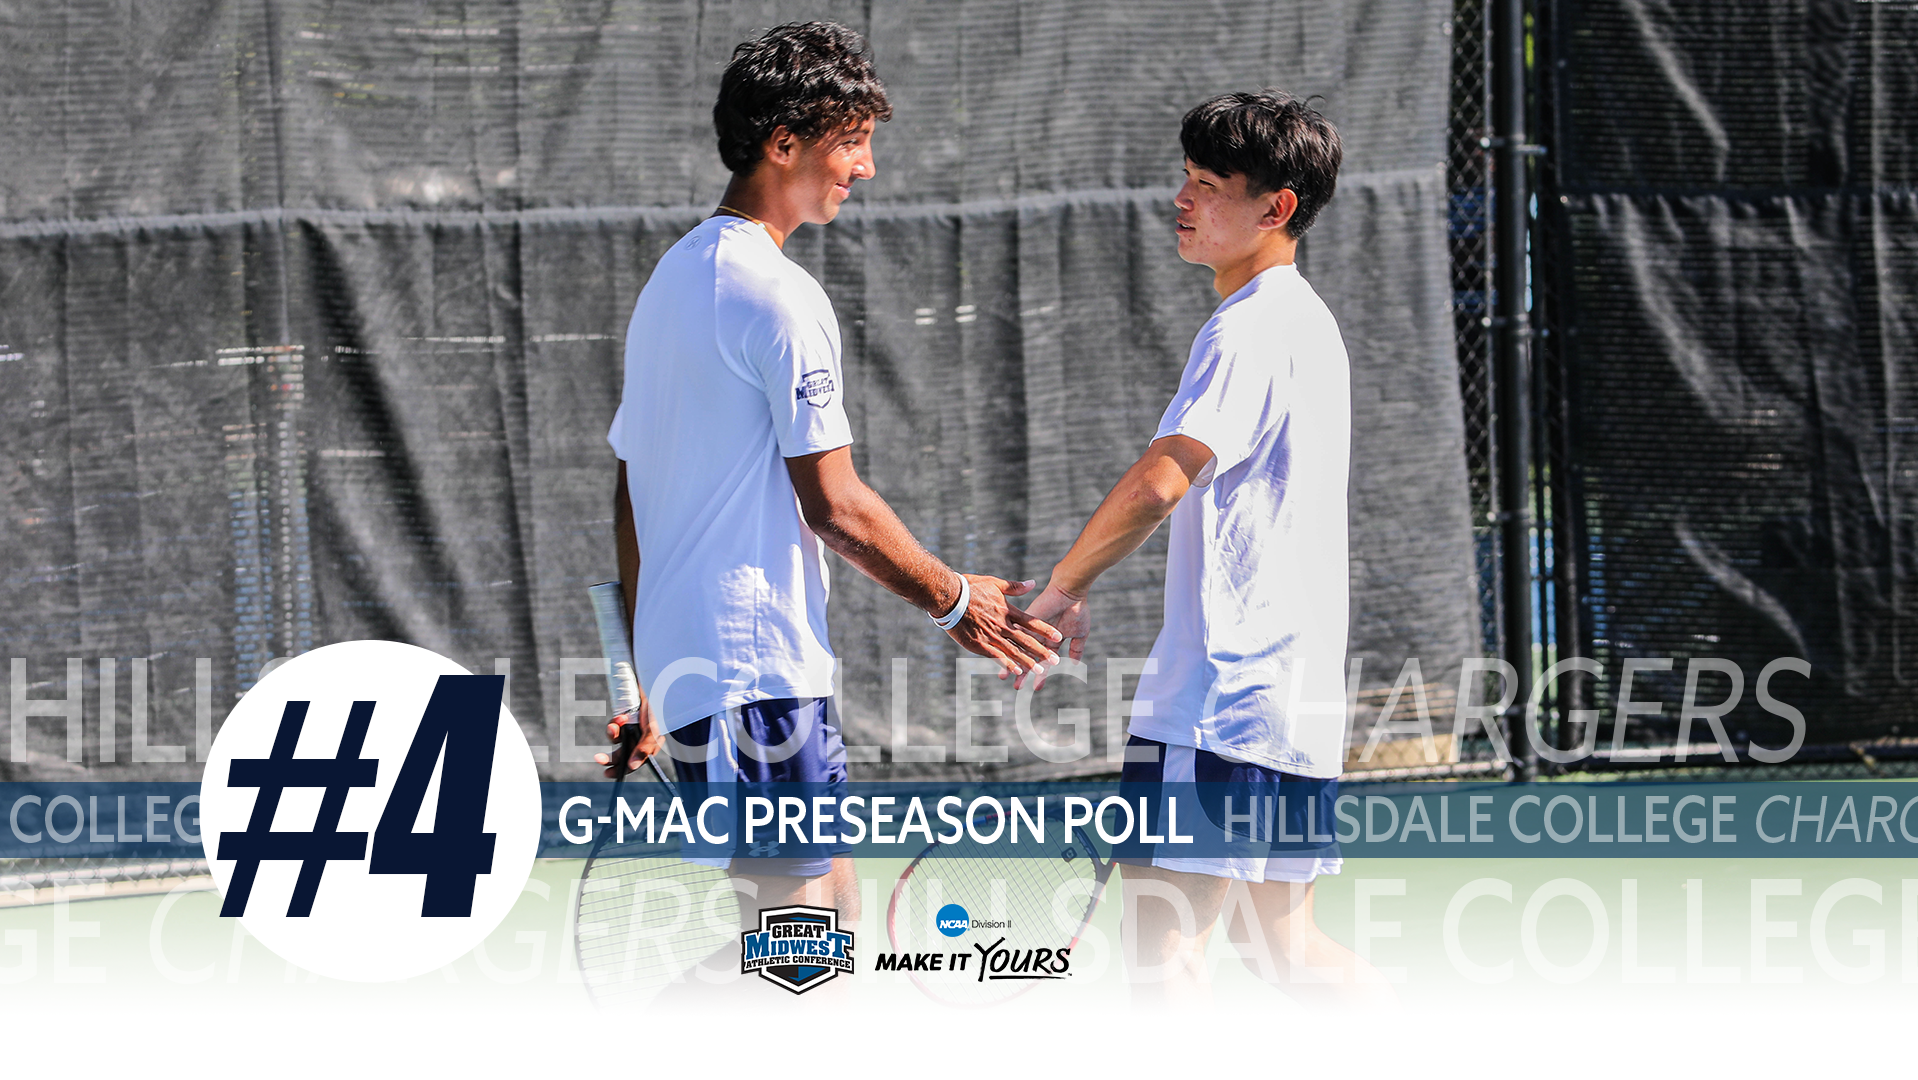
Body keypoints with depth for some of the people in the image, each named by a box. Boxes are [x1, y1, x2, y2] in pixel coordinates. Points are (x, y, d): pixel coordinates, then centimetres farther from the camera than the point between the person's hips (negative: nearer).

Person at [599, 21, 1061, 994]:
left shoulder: (672, 279, 16)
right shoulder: (779, 296, -14)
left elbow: (631, 501, 20)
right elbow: (834, 505, -15)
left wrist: (650, 682, 24)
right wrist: (953, 600, -1)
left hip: (681, 659, 10)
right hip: (758, 665, -10)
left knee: (827, 914, 14)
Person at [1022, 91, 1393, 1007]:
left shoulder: (1250, 328, -13)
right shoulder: (1305, 319, 20)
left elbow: (1160, 481, -24)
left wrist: (1061, 589, -15)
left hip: (1221, 706, -11)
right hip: (1295, 698, 11)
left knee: (1161, 946, -11)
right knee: (1279, 943, 18)